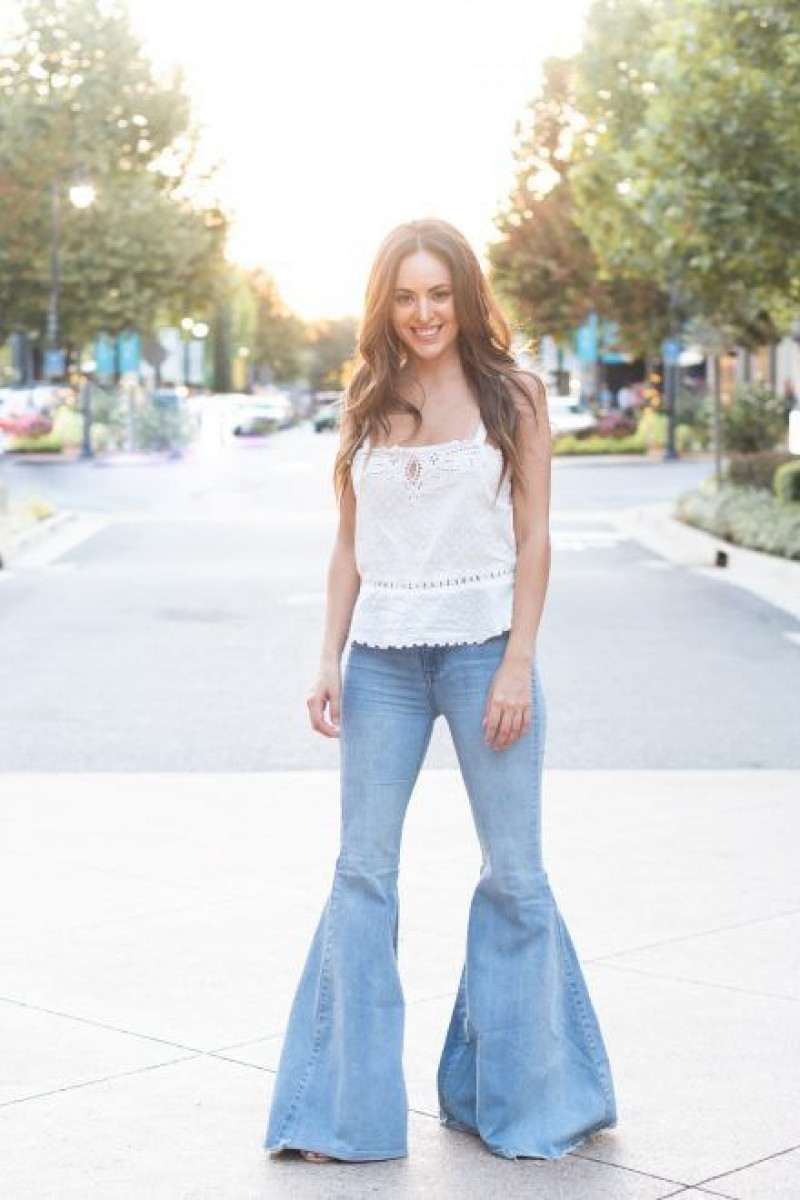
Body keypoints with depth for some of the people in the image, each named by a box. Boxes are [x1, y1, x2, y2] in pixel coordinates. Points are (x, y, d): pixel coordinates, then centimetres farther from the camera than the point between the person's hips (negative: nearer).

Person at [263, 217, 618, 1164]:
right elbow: (349, 544, 11)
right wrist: (330, 659, 2)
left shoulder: (513, 396, 1)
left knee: (514, 872, 5)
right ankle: (347, 1111, 12)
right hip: (383, 660, 3)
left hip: (482, 648, -2)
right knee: (362, 872, 3)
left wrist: (518, 665, -10)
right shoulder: (366, 405, 9)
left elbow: (532, 539, -3)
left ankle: (512, 1096, 21)